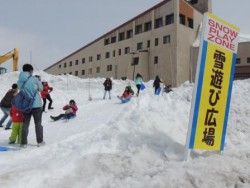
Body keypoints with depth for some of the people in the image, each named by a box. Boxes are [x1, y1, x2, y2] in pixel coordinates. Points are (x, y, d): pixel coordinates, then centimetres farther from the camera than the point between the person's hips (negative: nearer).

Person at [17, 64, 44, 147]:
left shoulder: (19, 81, -1)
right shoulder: (34, 79, -12)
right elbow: (41, 88, 2)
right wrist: (39, 81, 19)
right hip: (36, 105, -3)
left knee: (25, 124, 11)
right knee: (38, 123, 10)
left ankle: (24, 143, 10)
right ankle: (40, 141, 15)